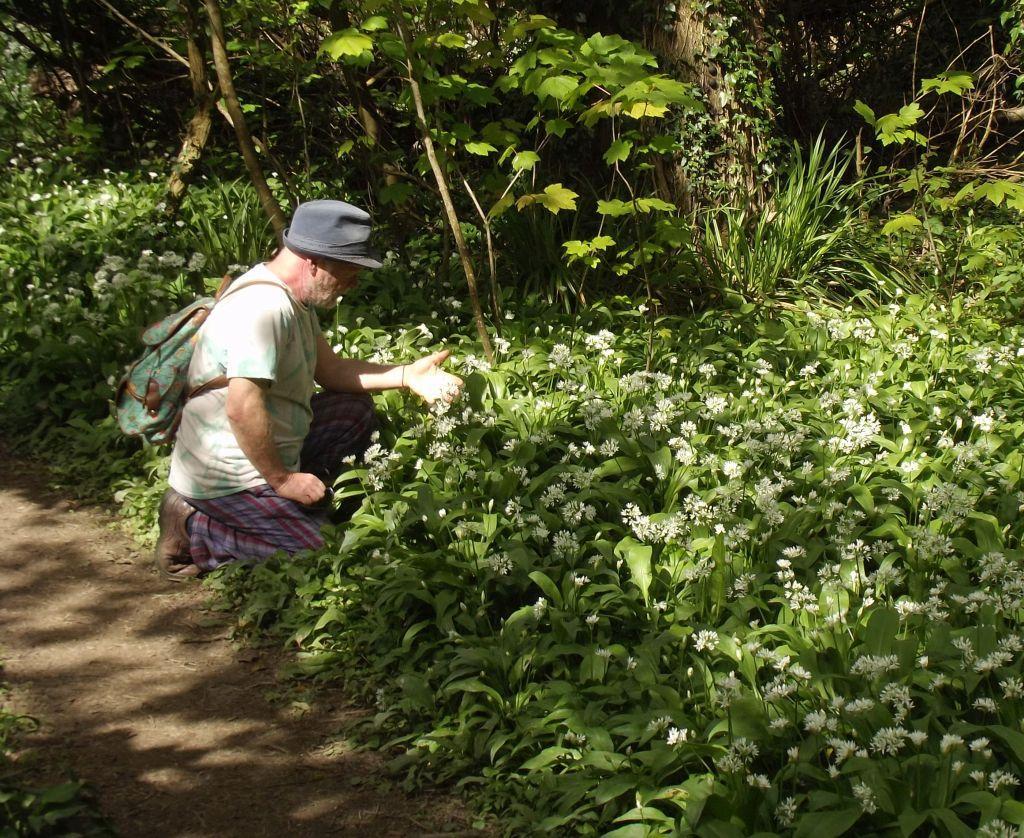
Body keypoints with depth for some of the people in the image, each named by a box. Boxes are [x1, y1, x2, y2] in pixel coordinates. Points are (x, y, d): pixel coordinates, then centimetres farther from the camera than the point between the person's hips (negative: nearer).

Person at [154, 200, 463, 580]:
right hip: (229, 474, -10)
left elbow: (329, 369, 13)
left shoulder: (292, 296, 6)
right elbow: (241, 409, -31)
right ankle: (196, 533, -5)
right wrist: (282, 479, -21)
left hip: (264, 451, 10)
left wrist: (406, 375, 3)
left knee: (356, 410, 15)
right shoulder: (265, 307, -27)